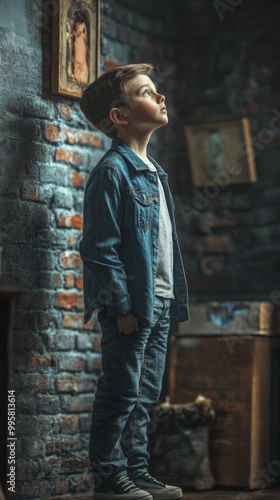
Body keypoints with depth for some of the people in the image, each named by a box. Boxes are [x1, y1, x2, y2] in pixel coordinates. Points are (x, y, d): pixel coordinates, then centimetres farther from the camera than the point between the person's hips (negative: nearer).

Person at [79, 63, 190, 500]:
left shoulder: (154, 172, 17)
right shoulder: (112, 171, -11)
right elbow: (100, 247, -15)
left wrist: (173, 299, 15)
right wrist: (122, 305, -18)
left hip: (159, 304, 9)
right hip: (131, 306, -9)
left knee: (145, 396, 14)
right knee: (121, 394, -1)